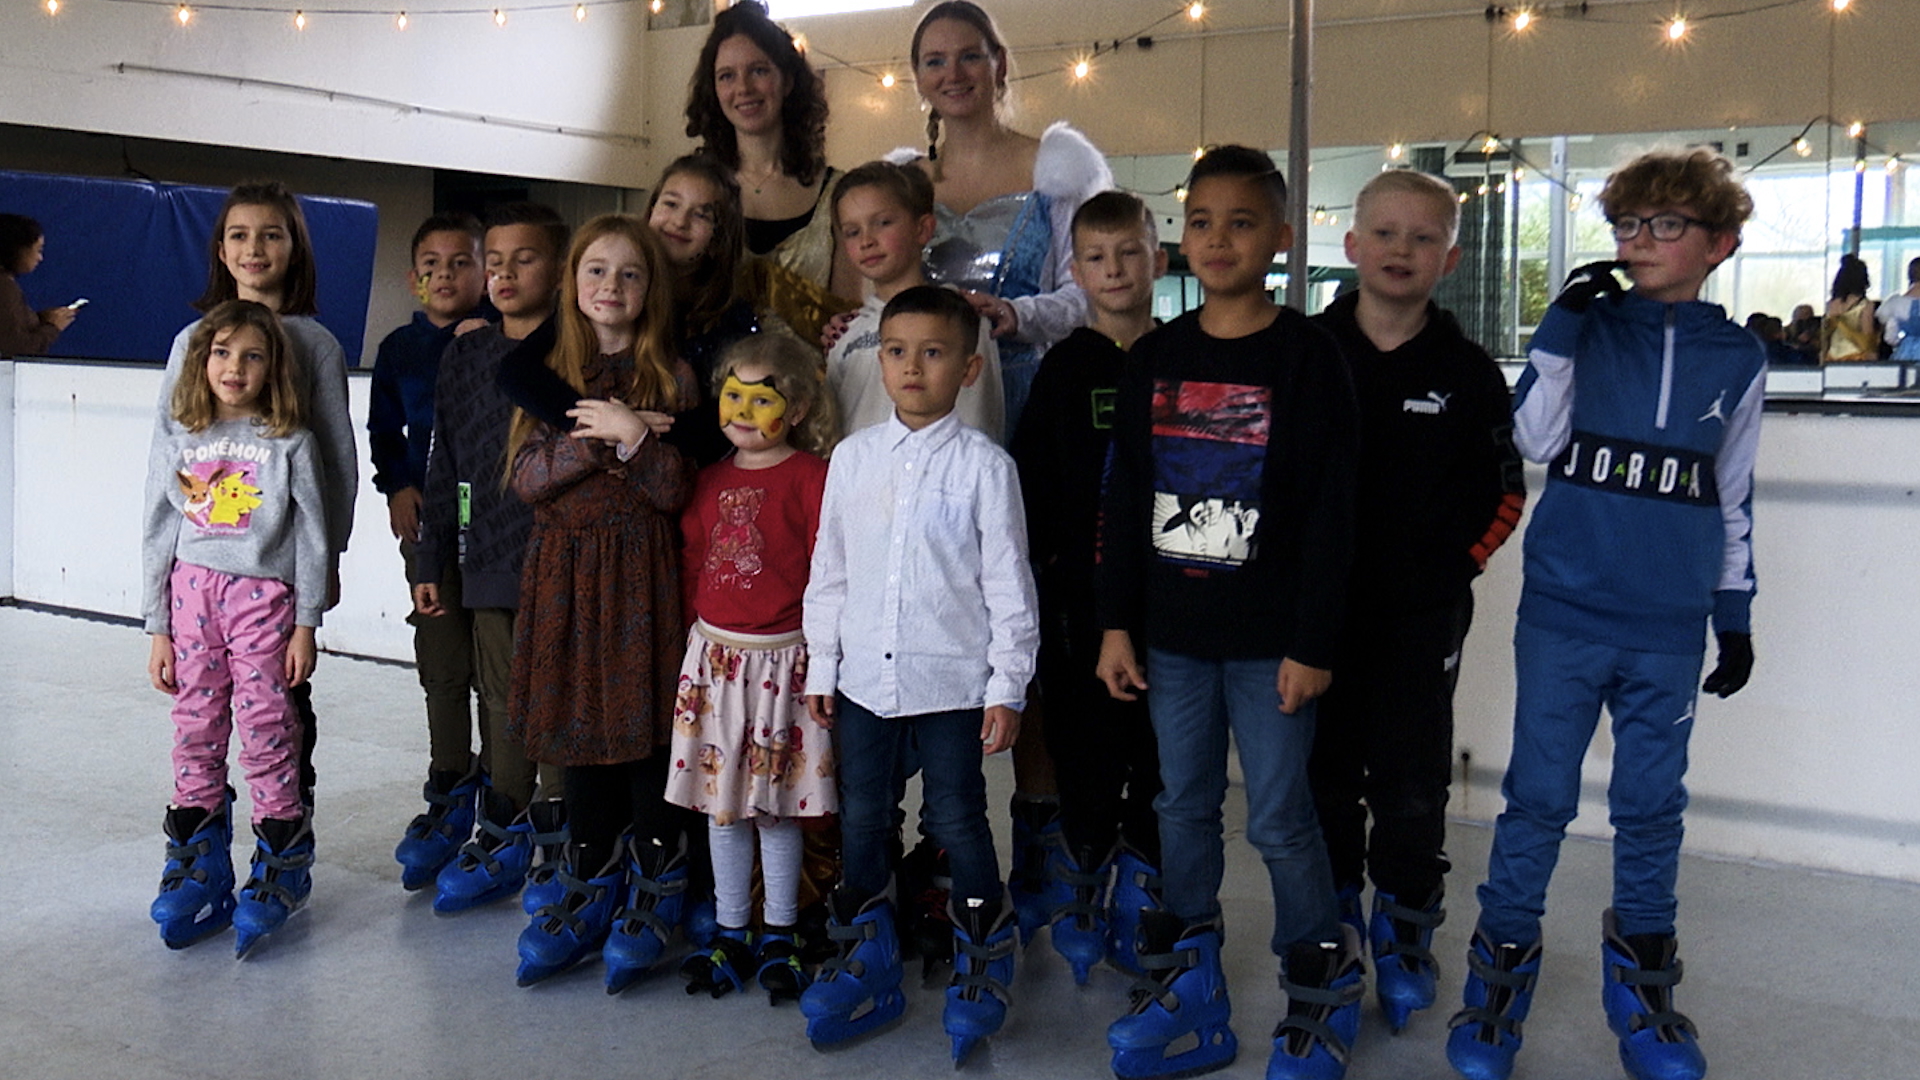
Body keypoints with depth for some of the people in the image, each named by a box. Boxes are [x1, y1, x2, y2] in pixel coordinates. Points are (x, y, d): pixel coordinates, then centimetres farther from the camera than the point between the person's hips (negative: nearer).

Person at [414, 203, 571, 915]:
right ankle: (503, 839, 25)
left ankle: (557, 842, 18)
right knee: (501, 705, 12)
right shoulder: (465, 358, 11)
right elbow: (445, 467, 14)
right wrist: (431, 563, 12)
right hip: (487, 564, 5)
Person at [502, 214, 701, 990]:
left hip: (639, 572, -3)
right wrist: (601, 437, -13)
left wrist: (630, 435, -20)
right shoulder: (549, 375, 10)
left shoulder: (668, 377, 1)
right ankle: (591, 889, 22)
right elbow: (527, 478, -2)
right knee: (582, 735, 8)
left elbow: (676, 490, -7)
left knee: (645, 732, -1)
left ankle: (654, 893, 14)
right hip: (564, 571, 3)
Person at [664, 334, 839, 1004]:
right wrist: (699, 633, 8)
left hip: (782, 659, -5)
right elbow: (692, 563, 15)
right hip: (714, 655, 5)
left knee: (778, 805, 6)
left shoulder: (810, 477, -9)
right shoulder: (712, 481, 9)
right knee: (721, 801, 12)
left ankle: (779, 938, 21)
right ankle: (730, 934, 25)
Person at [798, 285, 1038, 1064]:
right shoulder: (854, 458, 4)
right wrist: (821, 666, 9)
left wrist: (1008, 685, -7)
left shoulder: (984, 465, -6)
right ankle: (866, 963, 30)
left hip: (952, 679, -4)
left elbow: (1009, 583, -6)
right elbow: (829, 570, 9)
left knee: (957, 822, 5)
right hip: (865, 677, 4)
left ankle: (982, 964, 24)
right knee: (862, 821, 14)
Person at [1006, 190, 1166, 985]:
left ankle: (1141, 908, 22)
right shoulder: (1066, 367, 4)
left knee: (1157, 755, 7)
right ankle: (1081, 905, 19)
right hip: (1084, 591, -1)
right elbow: (1032, 486, 1)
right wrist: (1031, 589, -5)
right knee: (1087, 749, 3)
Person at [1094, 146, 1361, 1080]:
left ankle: (1321, 994, 22)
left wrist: (1312, 643, -11)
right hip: (1172, 634, 5)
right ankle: (1188, 997, 26)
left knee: (1279, 819, 3)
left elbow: (1329, 510, -9)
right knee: (1183, 810, 12)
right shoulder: (1155, 357, 6)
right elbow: (1124, 499, 8)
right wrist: (1115, 622, 5)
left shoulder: (1306, 355, -7)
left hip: (1268, 639, -4)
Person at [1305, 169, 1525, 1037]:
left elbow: (1505, 488, 7)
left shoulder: (1467, 371, 0)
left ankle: (1404, 940, 22)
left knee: (1412, 789, 5)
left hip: (1421, 616, -1)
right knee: (1325, 777, 12)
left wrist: (1456, 563, -1)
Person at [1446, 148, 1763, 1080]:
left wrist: (1736, 617, 14)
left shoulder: (1738, 359, 7)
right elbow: (1535, 440, -7)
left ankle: (1641, 988, 28)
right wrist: (1561, 326, -14)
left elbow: (1733, 498, 14)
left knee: (1652, 806, 11)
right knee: (1538, 797, 3)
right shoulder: (1589, 326, 2)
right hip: (1565, 613, -2)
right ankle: (1500, 974, 17)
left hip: (1672, 627, 2)